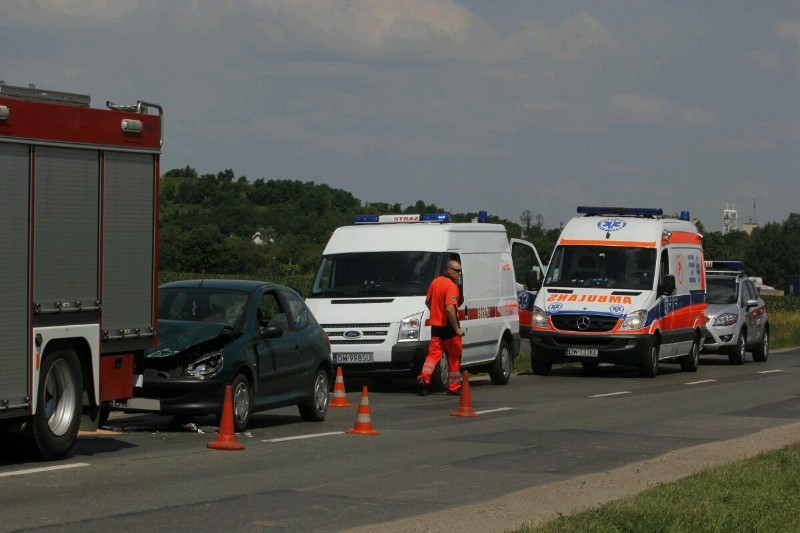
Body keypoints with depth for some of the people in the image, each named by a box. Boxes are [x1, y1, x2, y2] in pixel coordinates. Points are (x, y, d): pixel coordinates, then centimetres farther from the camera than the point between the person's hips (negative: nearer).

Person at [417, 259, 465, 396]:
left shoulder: (435, 282, 8)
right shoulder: (451, 286, -18)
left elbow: (427, 301, 19)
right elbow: (450, 309, -27)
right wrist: (457, 329, -23)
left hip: (435, 325, 7)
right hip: (448, 327, -7)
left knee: (433, 354, 7)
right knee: (454, 357, 7)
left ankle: (423, 378, -15)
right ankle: (454, 387, 12)